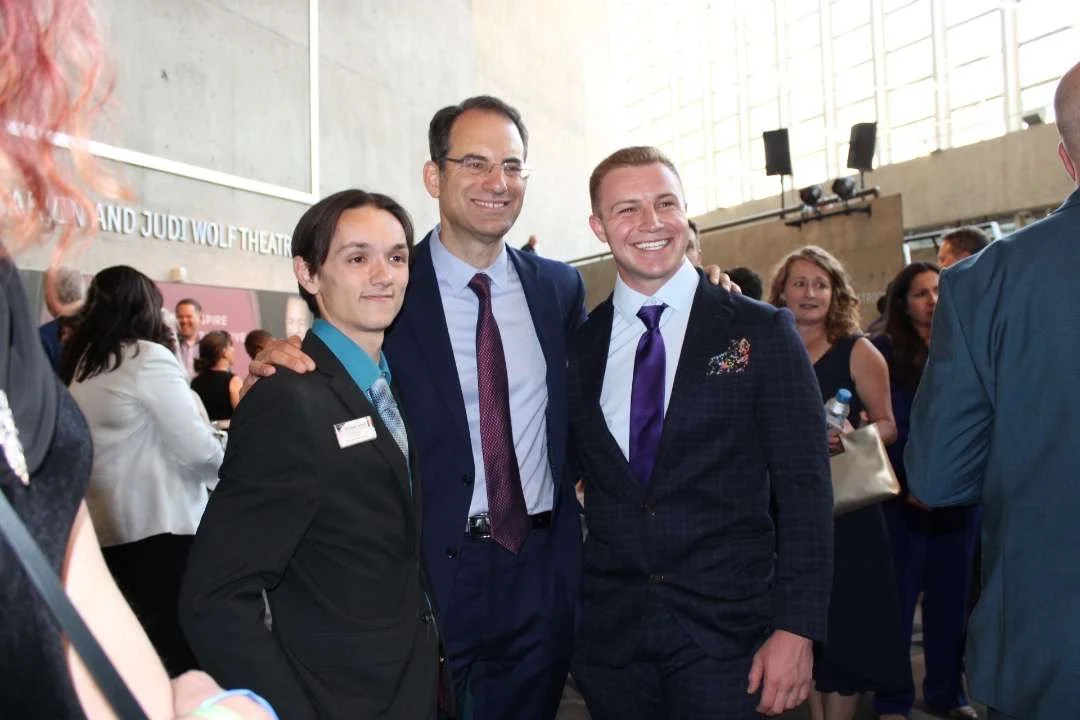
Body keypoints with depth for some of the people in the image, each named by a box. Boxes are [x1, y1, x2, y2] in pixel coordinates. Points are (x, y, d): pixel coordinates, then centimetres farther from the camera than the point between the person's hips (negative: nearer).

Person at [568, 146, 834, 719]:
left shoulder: (761, 332, -4)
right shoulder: (579, 348, 3)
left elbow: (803, 488, -5)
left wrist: (796, 628, -10)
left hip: (726, 630, -2)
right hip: (609, 633, 3)